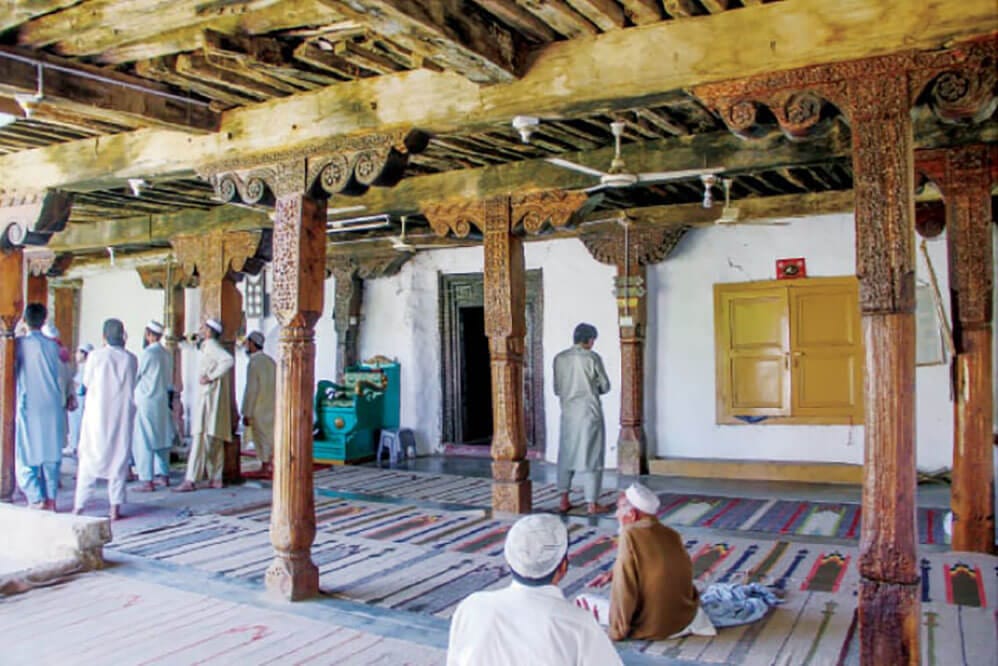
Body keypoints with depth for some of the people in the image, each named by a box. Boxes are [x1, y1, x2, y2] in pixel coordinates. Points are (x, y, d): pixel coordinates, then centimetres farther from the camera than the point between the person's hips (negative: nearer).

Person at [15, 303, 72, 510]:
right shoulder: (53, 345, 3)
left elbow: (13, 373, 1)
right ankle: (51, 498, 12)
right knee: (51, 454, 10)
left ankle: (36, 499, -6)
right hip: (53, 408, 3)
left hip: (29, 407, -3)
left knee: (26, 455, 3)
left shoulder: (19, 344, -6)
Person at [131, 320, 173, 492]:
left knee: (143, 441, -3)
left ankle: (147, 480, -4)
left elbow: (135, 377, -6)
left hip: (145, 401, -8)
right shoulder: (167, 354, 8)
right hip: (163, 401, 8)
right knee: (161, 439, 15)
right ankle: (164, 474, 21)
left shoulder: (148, 353, -14)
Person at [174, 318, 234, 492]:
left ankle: (191, 480, -12)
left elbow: (229, 360, -27)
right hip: (209, 396, 10)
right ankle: (216, 478, 12)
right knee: (215, 440, 9)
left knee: (200, 438, -11)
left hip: (209, 396, -10)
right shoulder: (208, 347, 20)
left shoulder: (211, 346, -10)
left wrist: (211, 377, -21)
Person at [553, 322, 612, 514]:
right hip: (590, 412, -4)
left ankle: (564, 500, 15)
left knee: (566, 455, 13)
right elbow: (605, 386, -1)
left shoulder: (559, 358, 3)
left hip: (568, 413, 4)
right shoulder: (592, 357, -9)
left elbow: (557, 389, 7)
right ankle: (592, 504, 6)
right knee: (592, 457, 3)